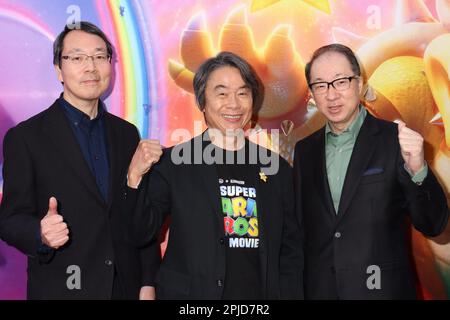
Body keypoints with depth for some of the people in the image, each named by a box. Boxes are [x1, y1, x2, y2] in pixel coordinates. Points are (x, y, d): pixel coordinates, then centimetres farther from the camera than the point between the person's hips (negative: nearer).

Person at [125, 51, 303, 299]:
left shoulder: (278, 169, 2)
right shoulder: (173, 162, -7)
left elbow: (290, 253, 7)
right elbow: (140, 235, -7)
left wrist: (290, 294, -2)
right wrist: (135, 177, -21)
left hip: (261, 294, 3)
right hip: (190, 291, -2)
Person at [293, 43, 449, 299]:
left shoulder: (396, 140, -9)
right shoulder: (305, 150, 2)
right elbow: (301, 229, 8)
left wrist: (417, 170, -27)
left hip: (383, 289, -3)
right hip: (318, 290, 3)